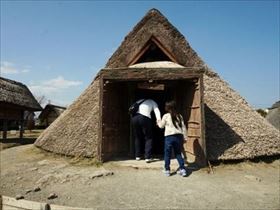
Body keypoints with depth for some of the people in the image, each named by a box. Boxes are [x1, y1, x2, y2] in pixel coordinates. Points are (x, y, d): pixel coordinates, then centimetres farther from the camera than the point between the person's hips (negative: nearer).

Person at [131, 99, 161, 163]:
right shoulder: (152, 102, 21)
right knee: (148, 138, 7)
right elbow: (156, 110, 0)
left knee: (138, 137, 19)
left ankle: (137, 156, 24)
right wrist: (158, 118, -16)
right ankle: (147, 157, 0)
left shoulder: (139, 101, 35)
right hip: (144, 118, -4)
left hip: (134, 117, 5)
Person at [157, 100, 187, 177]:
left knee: (167, 154, 7)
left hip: (169, 136, -4)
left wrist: (158, 122, 29)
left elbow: (161, 126, 9)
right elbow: (183, 127, 8)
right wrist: (185, 137, 15)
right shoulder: (179, 116, 8)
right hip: (179, 136, 4)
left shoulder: (166, 116, -2)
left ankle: (167, 170, 12)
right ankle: (182, 169, 9)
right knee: (178, 154, 14)